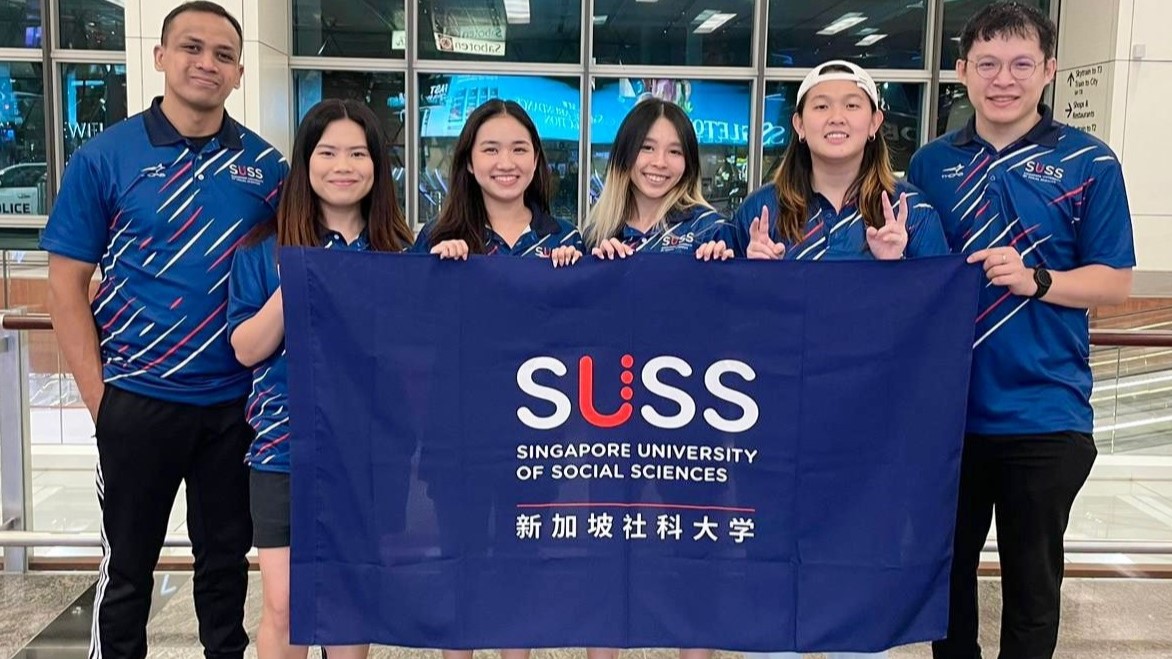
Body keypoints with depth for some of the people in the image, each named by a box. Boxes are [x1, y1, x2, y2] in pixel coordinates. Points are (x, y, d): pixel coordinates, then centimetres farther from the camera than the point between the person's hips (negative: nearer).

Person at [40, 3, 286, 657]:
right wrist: (98, 394, -8)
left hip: (239, 403, 2)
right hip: (139, 401, -2)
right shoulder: (104, 157, -4)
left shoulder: (265, 164, 2)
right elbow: (67, 285, -3)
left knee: (228, 557, 16)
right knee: (128, 563, 12)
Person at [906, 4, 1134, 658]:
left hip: (1043, 414, -2)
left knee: (1033, 579, 12)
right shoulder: (931, 164, 4)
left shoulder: (1089, 163, -4)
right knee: (948, 566, 18)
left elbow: (1115, 282, -5)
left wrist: (1035, 279, -20)